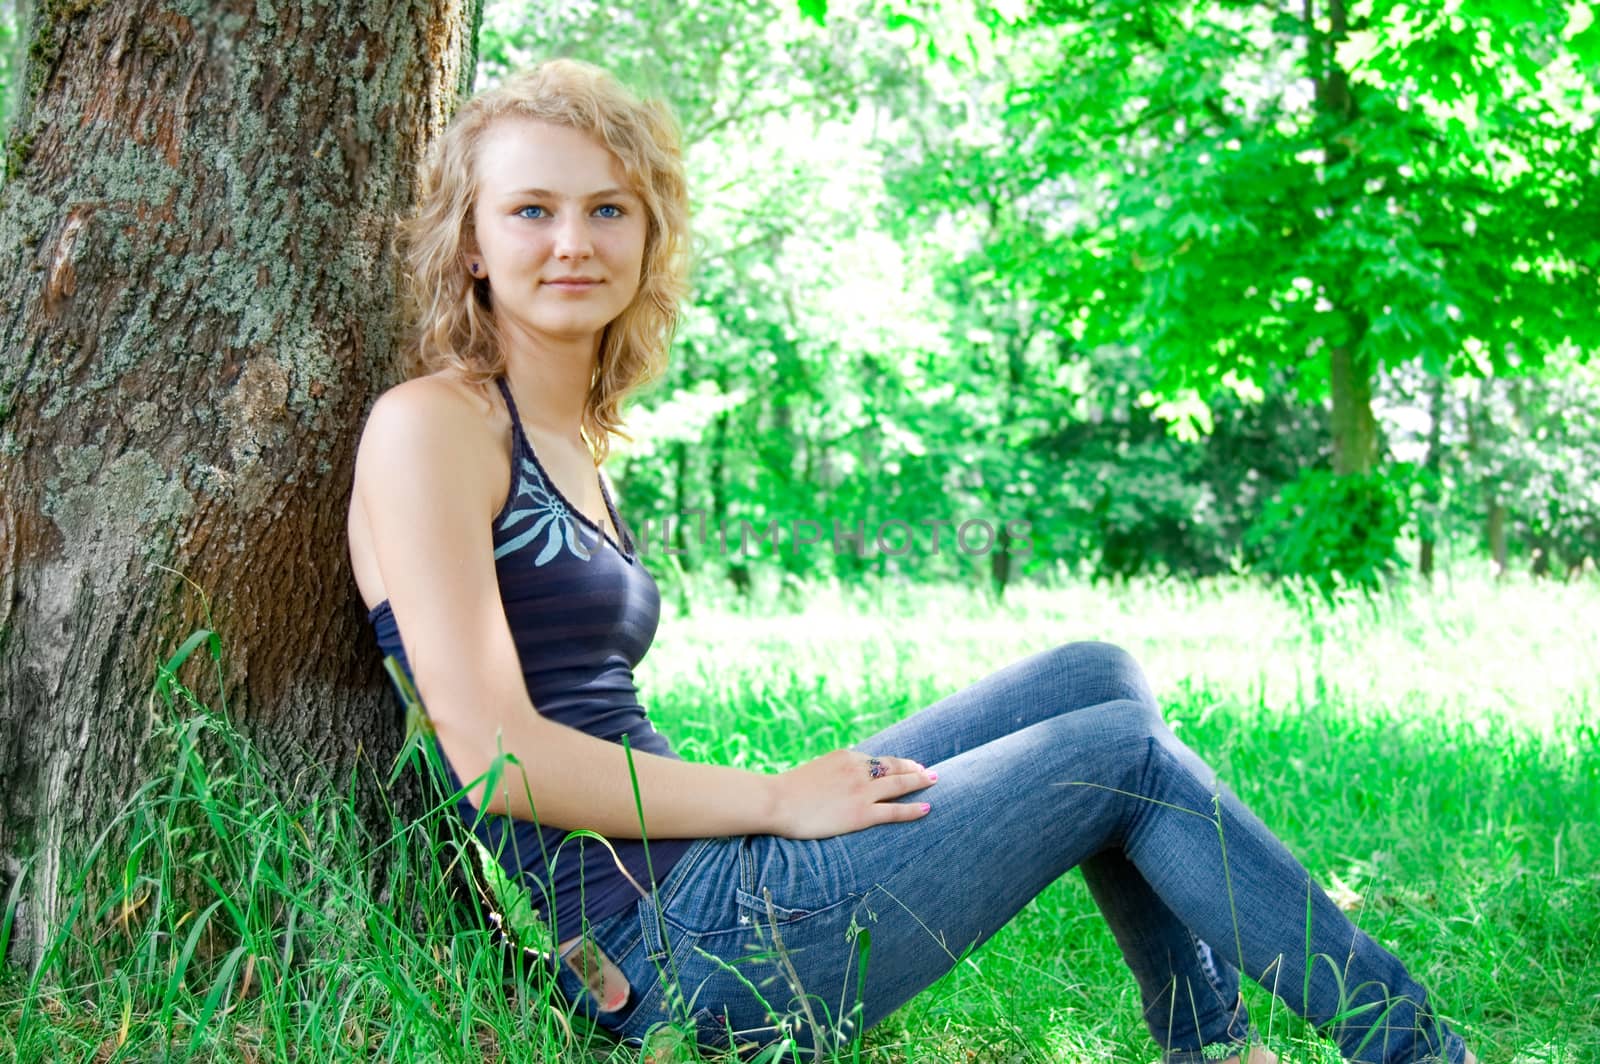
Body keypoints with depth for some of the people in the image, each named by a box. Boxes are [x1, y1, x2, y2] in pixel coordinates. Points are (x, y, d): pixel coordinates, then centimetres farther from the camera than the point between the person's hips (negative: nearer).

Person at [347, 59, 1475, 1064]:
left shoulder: (573, 445, 16)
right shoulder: (429, 428, -11)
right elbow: (494, 754, -18)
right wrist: (776, 798, -12)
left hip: (698, 885, 8)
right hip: (671, 943, -8)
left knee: (1095, 676, 8)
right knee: (1130, 750, 0)